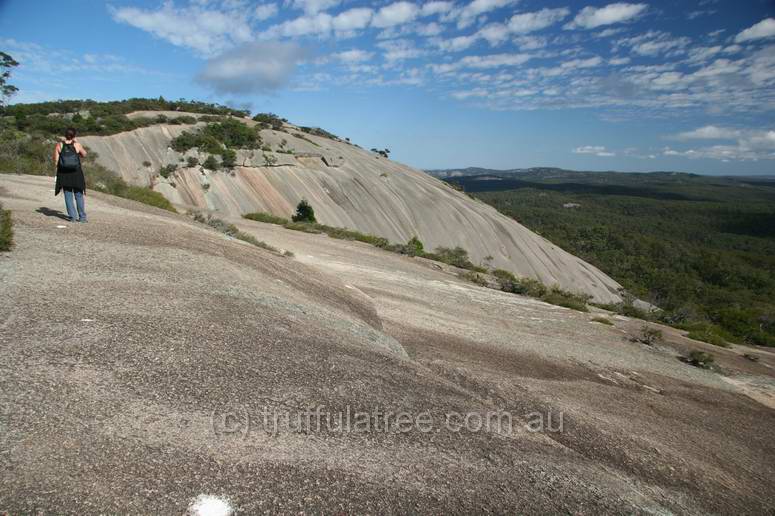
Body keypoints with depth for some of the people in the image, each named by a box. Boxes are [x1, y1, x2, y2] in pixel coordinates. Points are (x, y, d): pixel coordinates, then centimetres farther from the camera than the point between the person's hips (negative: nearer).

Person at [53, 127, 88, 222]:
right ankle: (82, 217, 10)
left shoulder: (59, 145, -6)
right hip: (76, 174, -1)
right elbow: (84, 154, 9)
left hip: (63, 174, 1)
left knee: (68, 196, 9)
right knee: (78, 195, 10)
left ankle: (72, 217, 7)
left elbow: (55, 161, -5)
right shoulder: (77, 145, -10)